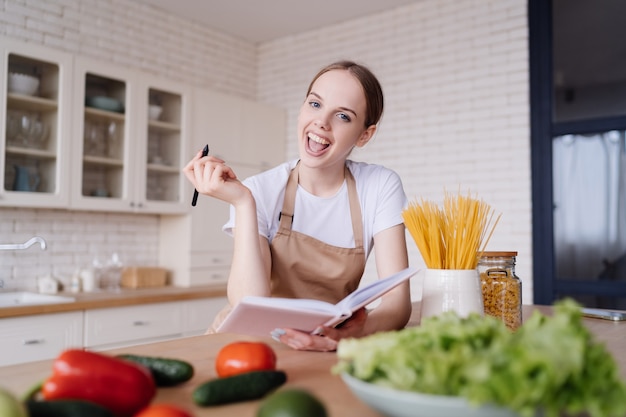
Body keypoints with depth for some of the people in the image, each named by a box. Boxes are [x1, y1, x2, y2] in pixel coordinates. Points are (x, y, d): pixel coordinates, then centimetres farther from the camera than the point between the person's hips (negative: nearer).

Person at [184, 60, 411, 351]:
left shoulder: (380, 187, -7)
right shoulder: (259, 191, -9)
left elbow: (398, 300, -14)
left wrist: (358, 330, -33)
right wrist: (243, 203, -23)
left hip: (330, 349, 2)